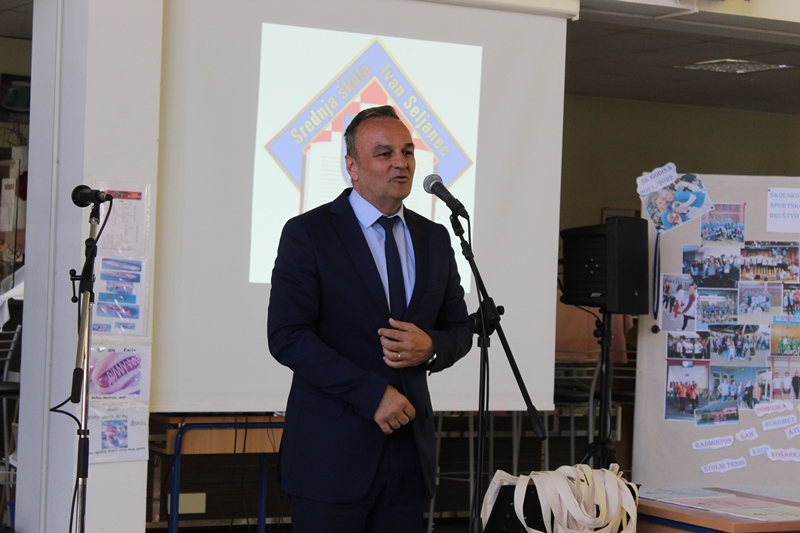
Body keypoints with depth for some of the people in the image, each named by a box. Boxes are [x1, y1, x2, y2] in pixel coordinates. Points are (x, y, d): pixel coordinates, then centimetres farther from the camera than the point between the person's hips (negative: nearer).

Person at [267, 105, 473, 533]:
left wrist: (431, 348, -7)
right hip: (332, 450, -5)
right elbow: (287, 336, -12)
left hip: (409, 448, 5)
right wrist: (371, 394, -16)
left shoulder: (435, 239, 12)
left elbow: (459, 328, 18)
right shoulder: (308, 233, -5)